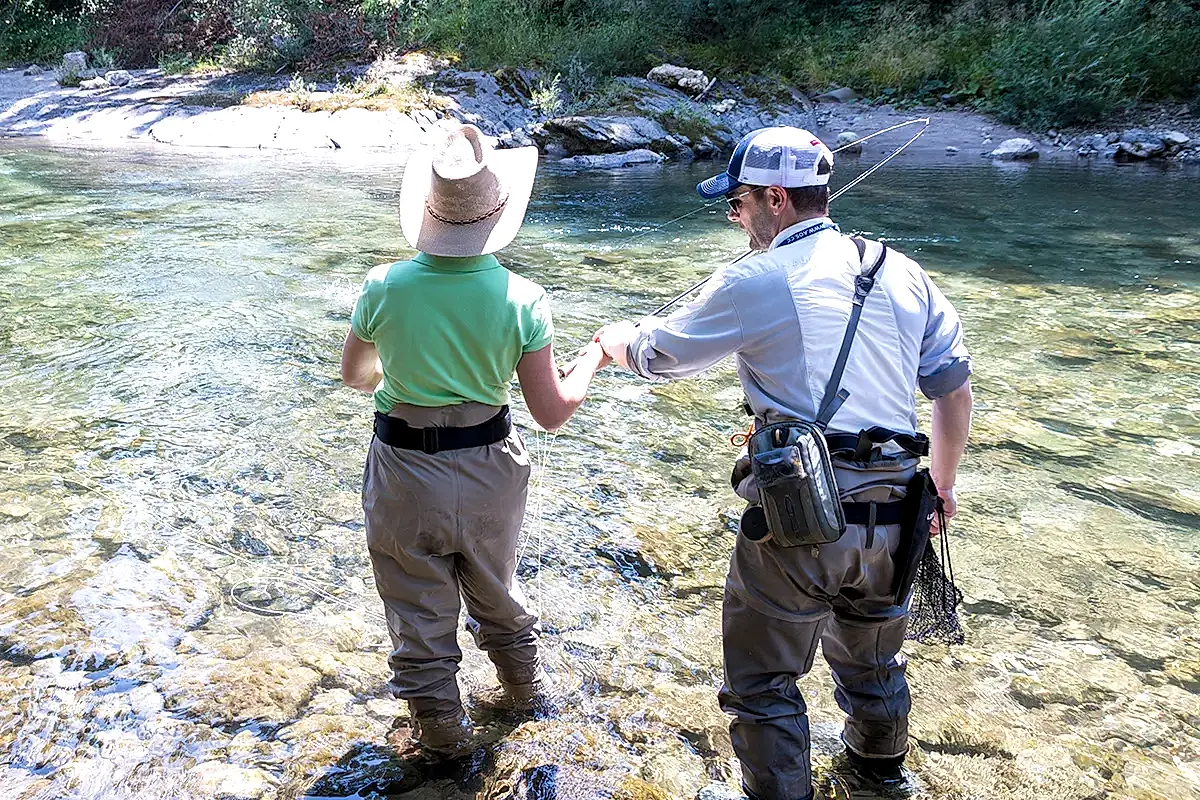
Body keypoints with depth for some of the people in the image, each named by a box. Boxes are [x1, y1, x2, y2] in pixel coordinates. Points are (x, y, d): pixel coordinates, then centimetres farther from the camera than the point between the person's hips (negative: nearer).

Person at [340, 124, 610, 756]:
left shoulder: (384, 287, -15)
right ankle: (525, 682, 51)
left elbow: (354, 374, 3)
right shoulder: (521, 298, -17)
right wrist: (592, 360, 6)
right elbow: (552, 413, -13)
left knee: (419, 612, 17)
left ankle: (441, 730, 34)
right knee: (495, 591, 28)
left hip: (405, 473, -1)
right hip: (489, 469, 2)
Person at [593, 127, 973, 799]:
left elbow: (656, 355, 3)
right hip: (891, 512, 7)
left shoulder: (755, 282, -9)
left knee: (764, 684, 12)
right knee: (873, 660, 29)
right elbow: (956, 389, 10)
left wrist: (616, 338, 26)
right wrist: (943, 487, 22)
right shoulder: (901, 271, 6)